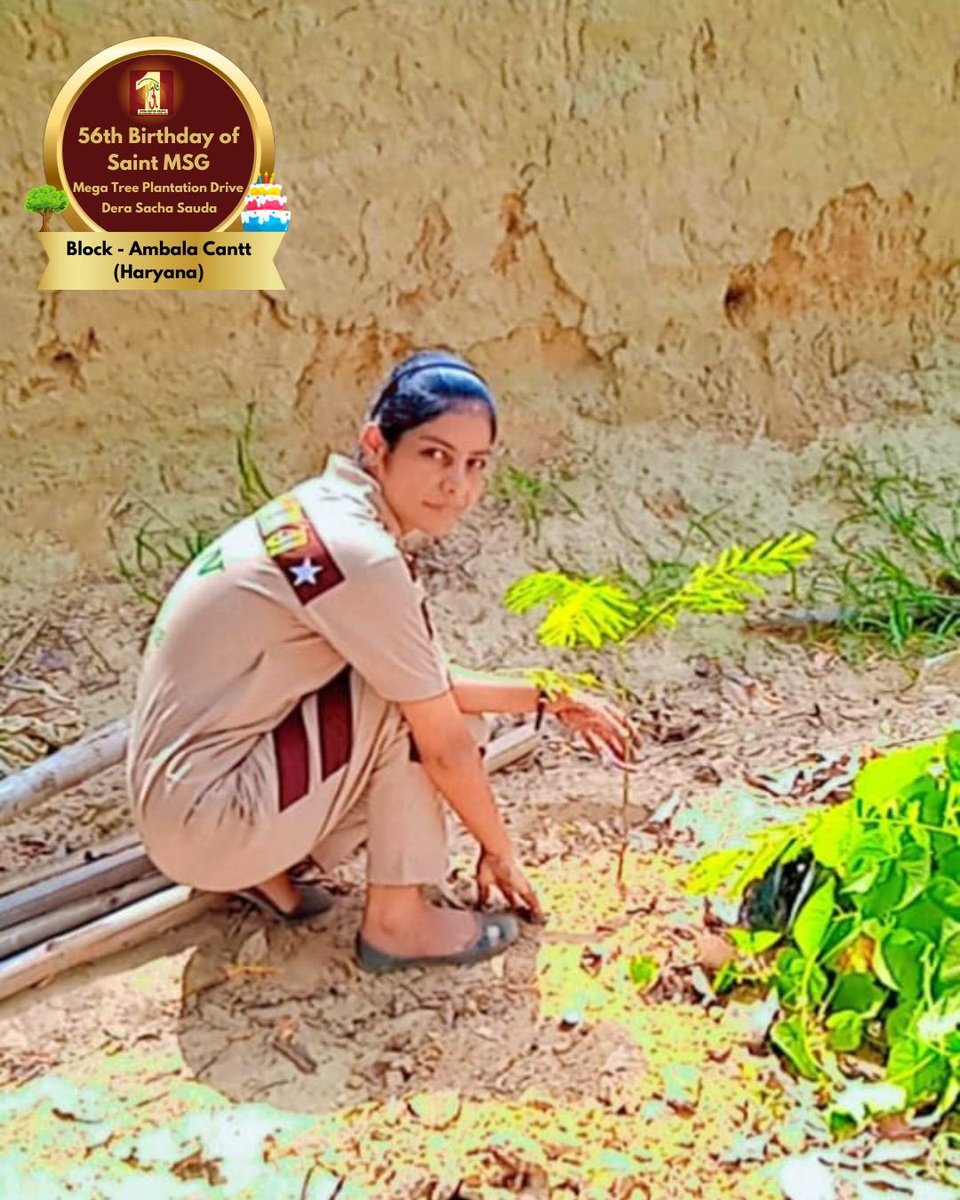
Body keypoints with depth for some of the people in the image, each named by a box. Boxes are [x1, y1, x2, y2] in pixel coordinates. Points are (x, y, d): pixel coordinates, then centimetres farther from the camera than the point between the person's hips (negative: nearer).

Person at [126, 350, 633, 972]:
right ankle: (398, 920, 1)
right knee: (425, 718, -14)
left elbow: (433, 690, 11)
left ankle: (267, 869, 13)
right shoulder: (360, 554, -24)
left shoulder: (328, 510, 3)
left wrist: (546, 699, 9)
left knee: (426, 695, 10)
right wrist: (502, 853, 0)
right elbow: (445, 747, -15)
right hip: (208, 823, -9)